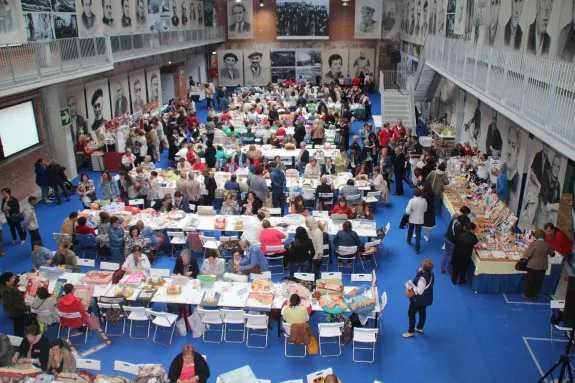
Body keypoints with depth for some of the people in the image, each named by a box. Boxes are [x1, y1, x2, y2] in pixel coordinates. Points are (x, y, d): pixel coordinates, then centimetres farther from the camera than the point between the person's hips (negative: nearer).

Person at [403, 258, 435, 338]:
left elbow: (419, 292, -31)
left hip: (419, 299, -8)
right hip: (426, 298, 8)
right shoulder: (431, 274, -10)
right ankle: (419, 328, 45)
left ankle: (411, 332, 21)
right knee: (422, 312, 25)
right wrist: (419, 272, -8)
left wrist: (412, 285, -23)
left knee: (411, 313, 9)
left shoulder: (422, 278, -36)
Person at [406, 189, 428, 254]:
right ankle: (417, 249, 11)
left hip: (412, 219, 0)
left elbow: (407, 211, -23)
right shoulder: (424, 201, -15)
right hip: (420, 220, 0)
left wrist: (412, 212, -3)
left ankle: (409, 241, 52)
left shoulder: (411, 200, -21)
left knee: (410, 230, 27)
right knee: (418, 234, 9)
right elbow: (425, 210, 1)